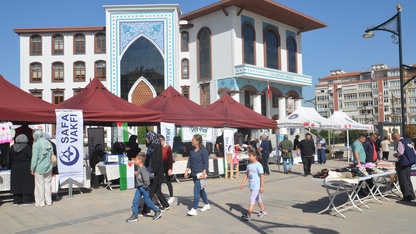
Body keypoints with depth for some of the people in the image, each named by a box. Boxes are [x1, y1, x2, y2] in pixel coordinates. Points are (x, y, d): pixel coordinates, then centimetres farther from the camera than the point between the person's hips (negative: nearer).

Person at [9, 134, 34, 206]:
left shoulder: (12, 148, 3)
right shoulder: (27, 147, -12)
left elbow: (10, 159, 7)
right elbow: (31, 157, -11)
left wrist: (12, 167, 15)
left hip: (15, 169, 4)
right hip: (26, 168, -4)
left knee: (16, 184, 10)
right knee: (26, 184, 2)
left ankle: (16, 201, 15)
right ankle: (26, 200, 5)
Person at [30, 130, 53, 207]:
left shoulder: (36, 144, -12)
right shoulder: (48, 143, 5)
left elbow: (34, 157, -12)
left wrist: (32, 169, -5)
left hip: (39, 168, -5)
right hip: (48, 168, 5)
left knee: (40, 185, 4)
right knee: (48, 184, 12)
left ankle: (40, 202, 10)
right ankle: (48, 201, 18)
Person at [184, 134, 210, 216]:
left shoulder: (203, 150, -11)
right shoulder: (192, 150, 9)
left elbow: (206, 162, -12)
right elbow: (190, 161, 12)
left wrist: (204, 173, -19)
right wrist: (187, 171, 6)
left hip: (200, 173, -7)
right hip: (194, 174, 7)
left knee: (196, 190, -9)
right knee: (201, 190, 18)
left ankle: (194, 209, -4)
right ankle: (207, 205, 33)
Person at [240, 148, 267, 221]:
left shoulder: (258, 165, -16)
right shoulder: (249, 165, 6)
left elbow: (262, 176, -16)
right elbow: (246, 174, 13)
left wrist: (262, 187, -17)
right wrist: (243, 183, 9)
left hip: (256, 186, -8)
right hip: (251, 185, 8)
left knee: (252, 199, -12)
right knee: (258, 198, 21)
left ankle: (248, 215, -14)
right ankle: (263, 211, 38)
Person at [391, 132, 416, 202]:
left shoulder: (400, 142, -15)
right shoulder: (407, 141, 11)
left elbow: (400, 153, -23)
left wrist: (396, 155, -2)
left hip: (403, 163, -9)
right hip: (409, 162, 9)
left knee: (403, 180, 0)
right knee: (408, 179, 18)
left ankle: (407, 196, 3)